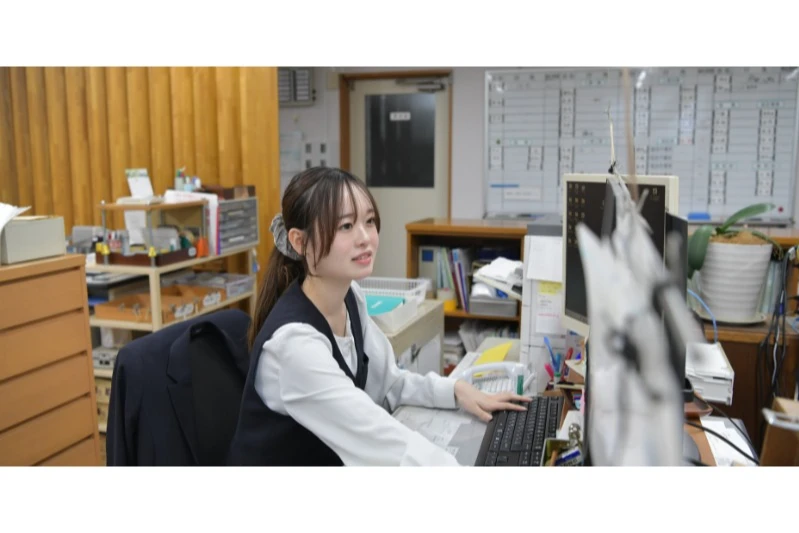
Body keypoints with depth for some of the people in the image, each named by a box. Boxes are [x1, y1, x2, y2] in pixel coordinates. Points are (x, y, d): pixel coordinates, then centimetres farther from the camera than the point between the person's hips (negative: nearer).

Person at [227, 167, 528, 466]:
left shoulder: (349, 296, -5)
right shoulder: (294, 342, -29)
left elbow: (385, 383, 7)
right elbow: (392, 447, -35)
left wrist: (456, 390, -6)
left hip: (335, 461, 6)